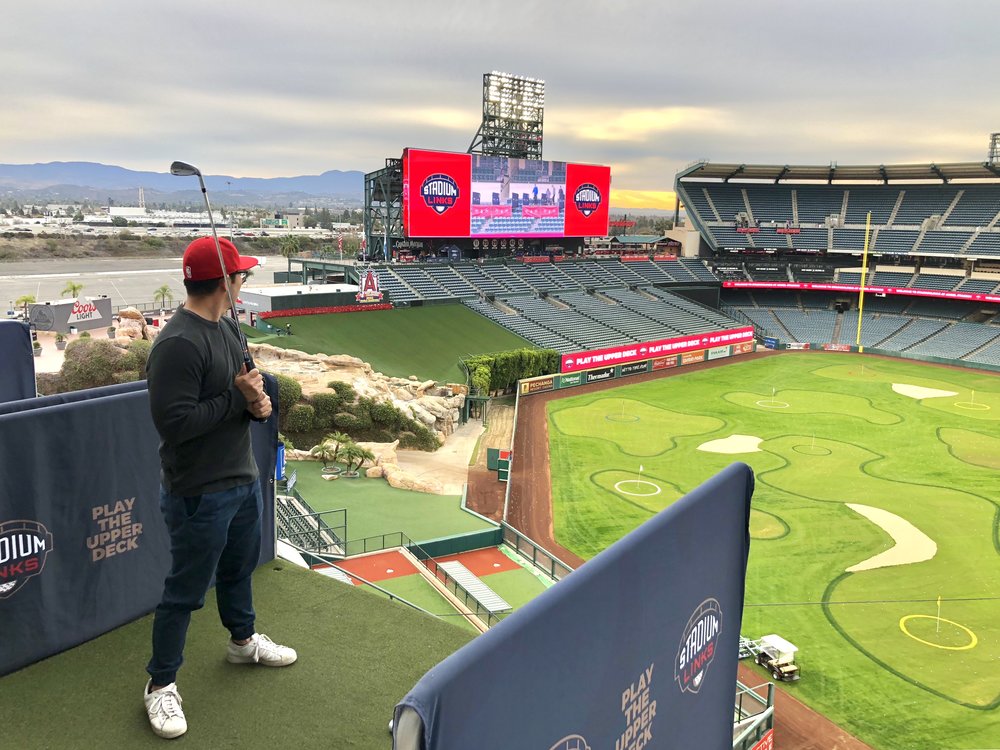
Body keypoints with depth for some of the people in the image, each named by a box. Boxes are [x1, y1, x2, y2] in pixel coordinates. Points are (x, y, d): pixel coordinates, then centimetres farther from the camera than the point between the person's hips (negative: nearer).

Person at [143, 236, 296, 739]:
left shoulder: (227, 326, 5)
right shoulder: (177, 344, -25)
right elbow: (174, 422, -28)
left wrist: (257, 403, -9)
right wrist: (238, 397, -21)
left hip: (243, 479, 9)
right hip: (200, 494, -9)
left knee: (239, 567, 27)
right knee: (185, 590, 7)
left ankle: (243, 641, 51)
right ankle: (161, 683, 27)